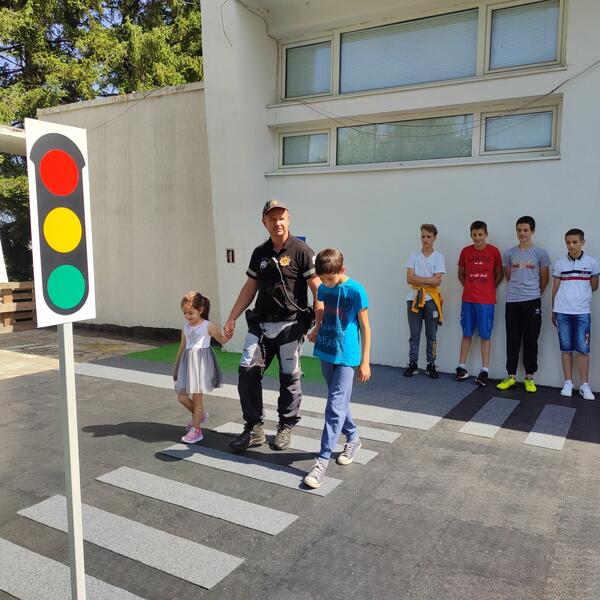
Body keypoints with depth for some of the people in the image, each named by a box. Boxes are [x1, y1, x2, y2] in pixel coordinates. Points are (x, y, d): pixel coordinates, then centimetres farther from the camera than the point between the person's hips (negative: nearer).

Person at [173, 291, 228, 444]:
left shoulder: (207, 326, -5)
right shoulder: (186, 328, 10)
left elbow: (221, 340, 1)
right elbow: (182, 347, 18)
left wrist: (228, 334, -22)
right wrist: (176, 366, 22)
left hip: (201, 362, -6)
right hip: (188, 362, 6)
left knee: (197, 397, -2)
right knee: (181, 397, 5)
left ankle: (196, 430, 10)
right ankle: (200, 414, 31)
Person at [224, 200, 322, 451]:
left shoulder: (301, 251, -7)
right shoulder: (260, 253, 11)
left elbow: (317, 288, -11)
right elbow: (249, 288, 15)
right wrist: (232, 318, 10)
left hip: (290, 325, -5)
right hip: (260, 324, 5)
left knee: (289, 378, 5)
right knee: (247, 372, 0)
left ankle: (286, 427, 24)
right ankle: (254, 429, 12)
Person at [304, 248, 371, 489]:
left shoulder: (355, 290, -13)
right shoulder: (323, 288, 4)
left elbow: (365, 327, -8)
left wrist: (365, 361, -8)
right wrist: (318, 328, 4)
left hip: (346, 356, -6)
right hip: (326, 352, 7)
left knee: (335, 407, -8)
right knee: (339, 402, 17)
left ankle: (322, 460, -5)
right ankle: (353, 438, 38)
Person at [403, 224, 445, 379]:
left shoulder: (438, 257, 2)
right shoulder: (414, 256, 6)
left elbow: (437, 281, -10)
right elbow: (409, 279, -5)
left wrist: (418, 279, -9)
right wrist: (429, 280, -10)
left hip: (431, 299, -1)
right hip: (414, 298, 1)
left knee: (431, 335, 5)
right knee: (414, 334, 5)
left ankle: (431, 365, 14)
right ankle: (413, 364, 12)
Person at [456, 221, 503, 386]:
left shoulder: (494, 251, -2)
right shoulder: (465, 251, 3)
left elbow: (499, 274, 6)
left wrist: (489, 289, 0)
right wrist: (469, 287, 4)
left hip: (486, 300, -2)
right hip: (468, 299, 2)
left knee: (485, 335, 2)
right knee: (467, 334, 8)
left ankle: (484, 371, 7)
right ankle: (461, 367, 15)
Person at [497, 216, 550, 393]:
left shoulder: (540, 253, 0)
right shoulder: (509, 253, 5)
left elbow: (545, 278, 7)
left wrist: (535, 293, 14)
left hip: (532, 302, -1)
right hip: (512, 302, 2)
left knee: (531, 341, 4)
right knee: (512, 340, 6)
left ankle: (529, 378, 13)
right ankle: (511, 376, 14)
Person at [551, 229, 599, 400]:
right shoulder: (559, 264, 4)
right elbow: (555, 288, 8)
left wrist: (579, 294, 5)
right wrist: (553, 312, 8)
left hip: (582, 312, -1)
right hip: (562, 311, 1)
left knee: (582, 349, -1)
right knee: (566, 348, 5)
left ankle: (584, 385, 7)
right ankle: (568, 383, 13)